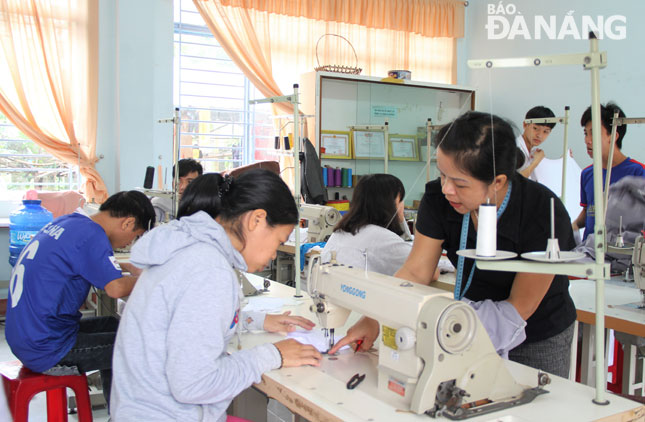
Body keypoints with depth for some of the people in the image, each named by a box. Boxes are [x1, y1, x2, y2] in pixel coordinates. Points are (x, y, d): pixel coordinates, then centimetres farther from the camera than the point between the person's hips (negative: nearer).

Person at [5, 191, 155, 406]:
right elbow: (116, 288, -27)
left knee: (111, 325, 23)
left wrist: (127, 267, 22)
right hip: (46, 351, -10)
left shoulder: (67, 222, 8)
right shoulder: (90, 235, -20)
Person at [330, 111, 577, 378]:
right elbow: (415, 271, -14)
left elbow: (520, 308, -22)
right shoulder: (438, 198, -19)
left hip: (539, 340, -2)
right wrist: (374, 319, -27)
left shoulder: (544, 214, -29)